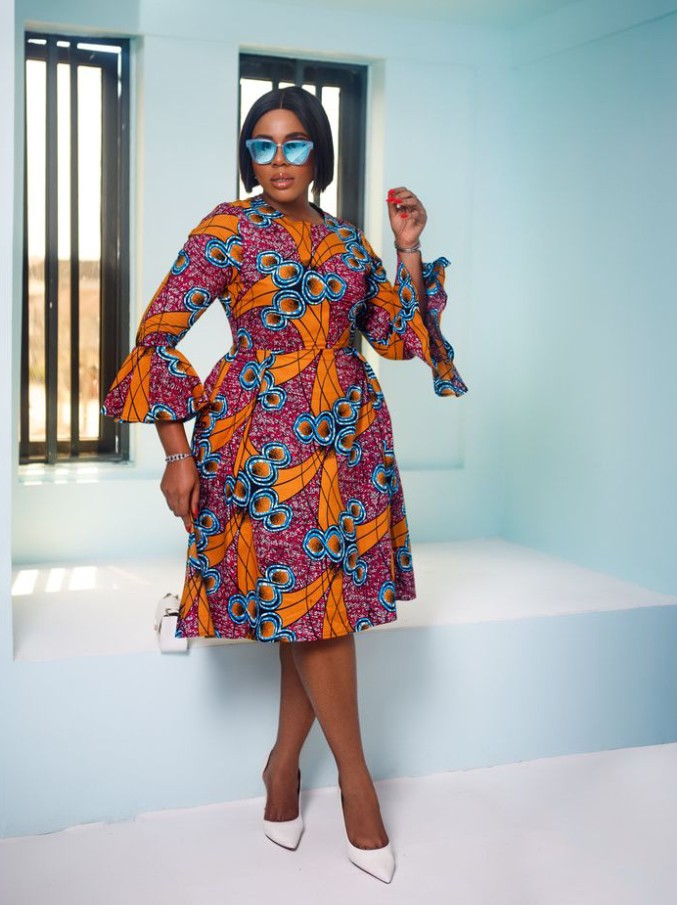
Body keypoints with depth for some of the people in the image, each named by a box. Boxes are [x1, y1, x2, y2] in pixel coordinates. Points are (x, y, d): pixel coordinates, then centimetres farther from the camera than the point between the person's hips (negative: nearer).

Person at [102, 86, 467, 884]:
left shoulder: (350, 241, 12)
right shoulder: (227, 229, -2)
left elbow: (398, 336, 13)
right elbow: (158, 336, -5)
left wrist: (409, 252, 1)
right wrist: (177, 451, -11)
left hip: (349, 439, 5)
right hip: (265, 441, -4)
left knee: (329, 602, 5)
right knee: (309, 599, -3)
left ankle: (284, 763, 24)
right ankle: (354, 775, 13)